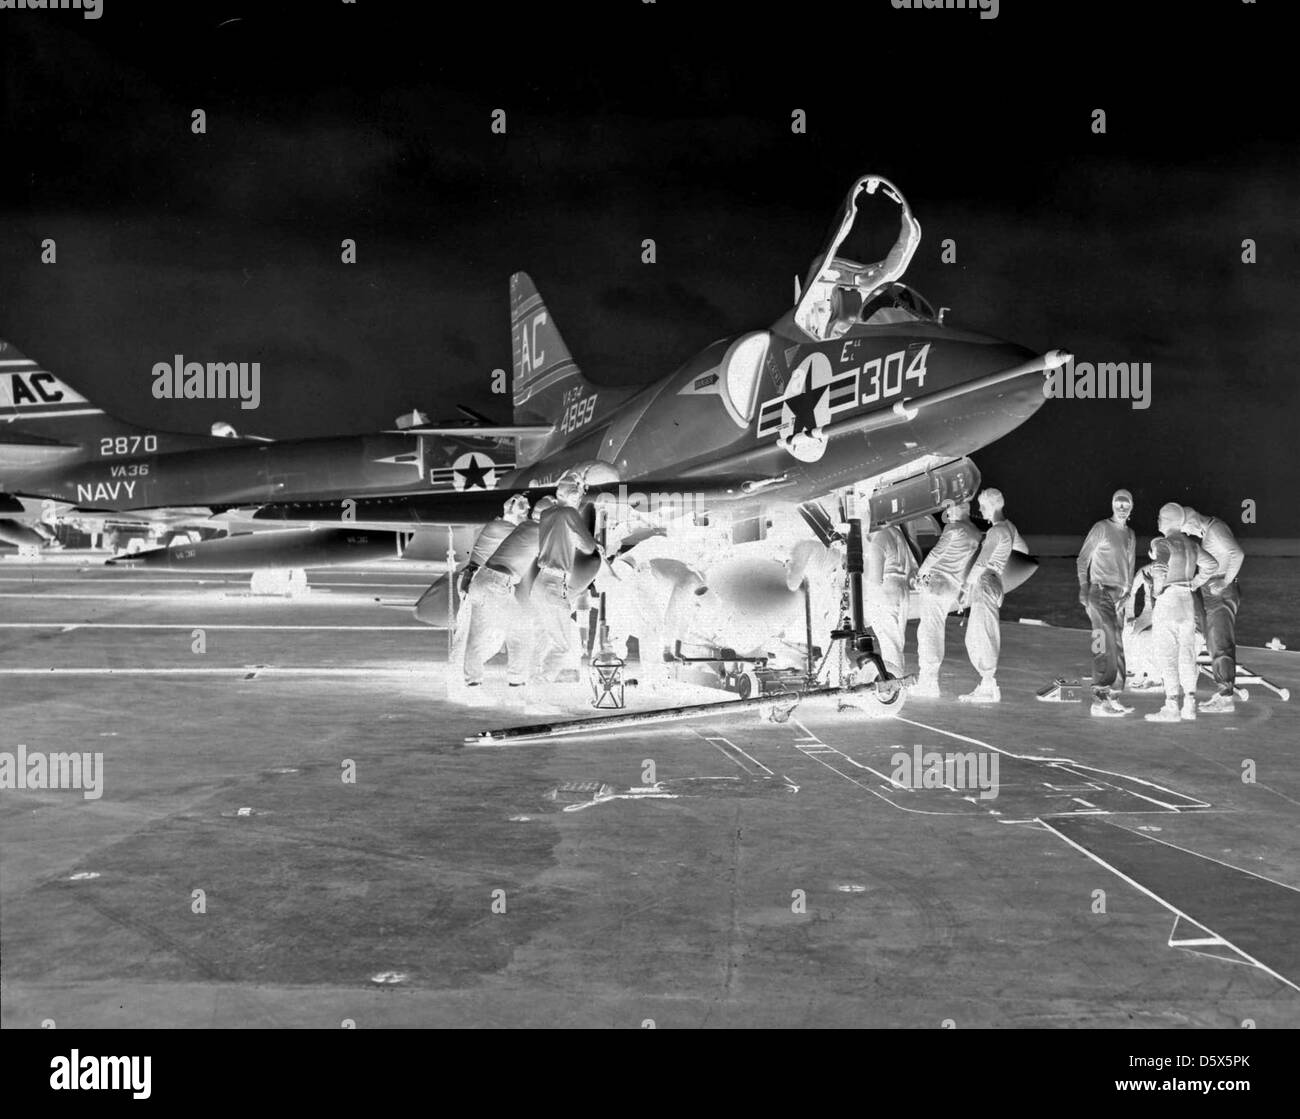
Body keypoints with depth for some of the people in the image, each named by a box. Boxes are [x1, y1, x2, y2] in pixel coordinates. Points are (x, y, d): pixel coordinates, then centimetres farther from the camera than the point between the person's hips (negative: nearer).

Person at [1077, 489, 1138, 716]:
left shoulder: (1130, 535, 19)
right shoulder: (1101, 528, -1)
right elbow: (1082, 559, -1)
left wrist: (1127, 594, 15)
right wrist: (1084, 587, -10)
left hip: (1119, 595, 7)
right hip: (1101, 592, -7)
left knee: (1117, 647, 5)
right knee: (1106, 645, -15)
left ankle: (1112, 697, 11)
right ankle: (1100, 699, -18)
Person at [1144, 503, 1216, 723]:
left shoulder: (1161, 543, -11)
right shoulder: (1191, 544, 11)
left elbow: (1160, 566, -27)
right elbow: (1209, 565, 9)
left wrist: (1156, 589, -12)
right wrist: (1194, 584, 11)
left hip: (1167, 601, -7)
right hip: (1187, 602, 7)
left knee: (1167, 656, -5)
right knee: (1186, 655, 10)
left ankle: (1171, 708, -7)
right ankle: (1190, 705, 10)